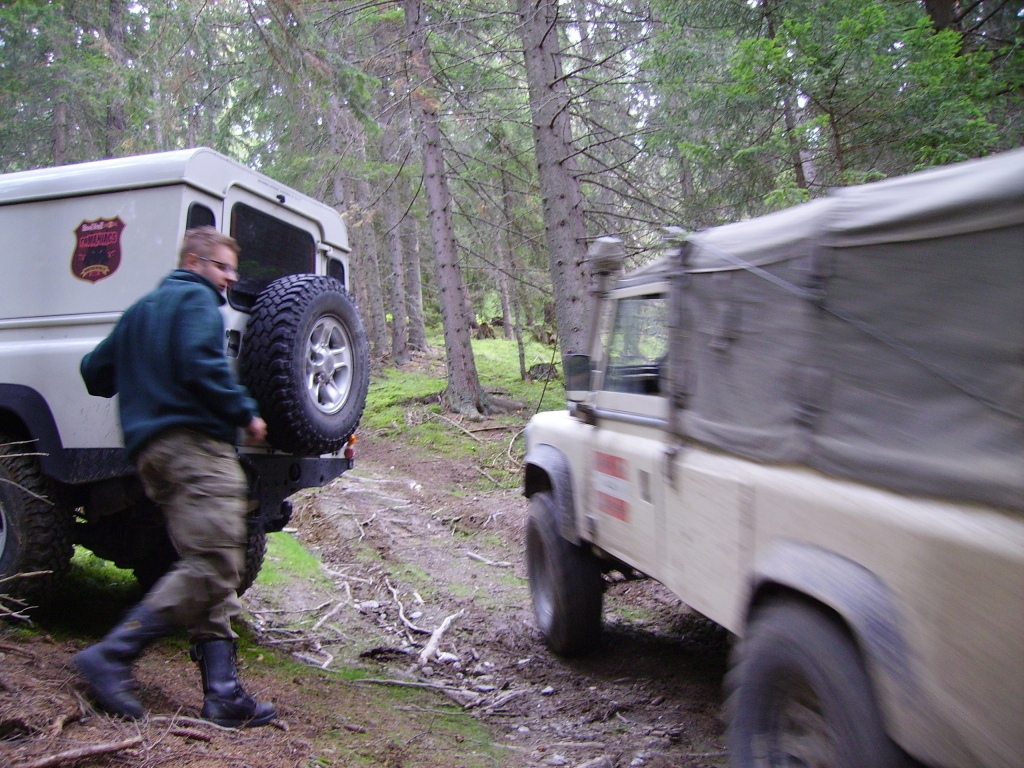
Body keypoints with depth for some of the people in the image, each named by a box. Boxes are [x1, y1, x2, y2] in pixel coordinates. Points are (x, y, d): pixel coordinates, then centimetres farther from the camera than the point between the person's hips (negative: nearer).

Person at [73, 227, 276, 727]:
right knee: (213, 566, -14)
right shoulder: (196, 298, 1)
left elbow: (94, 372, 28)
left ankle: (223, 694, 0)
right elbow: (200, 365, -16)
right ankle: (111, 657, -14)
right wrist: (246, 413, -8)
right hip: (193, 440, -10)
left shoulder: (140, 310, 28)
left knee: (207, 572, 5)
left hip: (150, 449, 10)